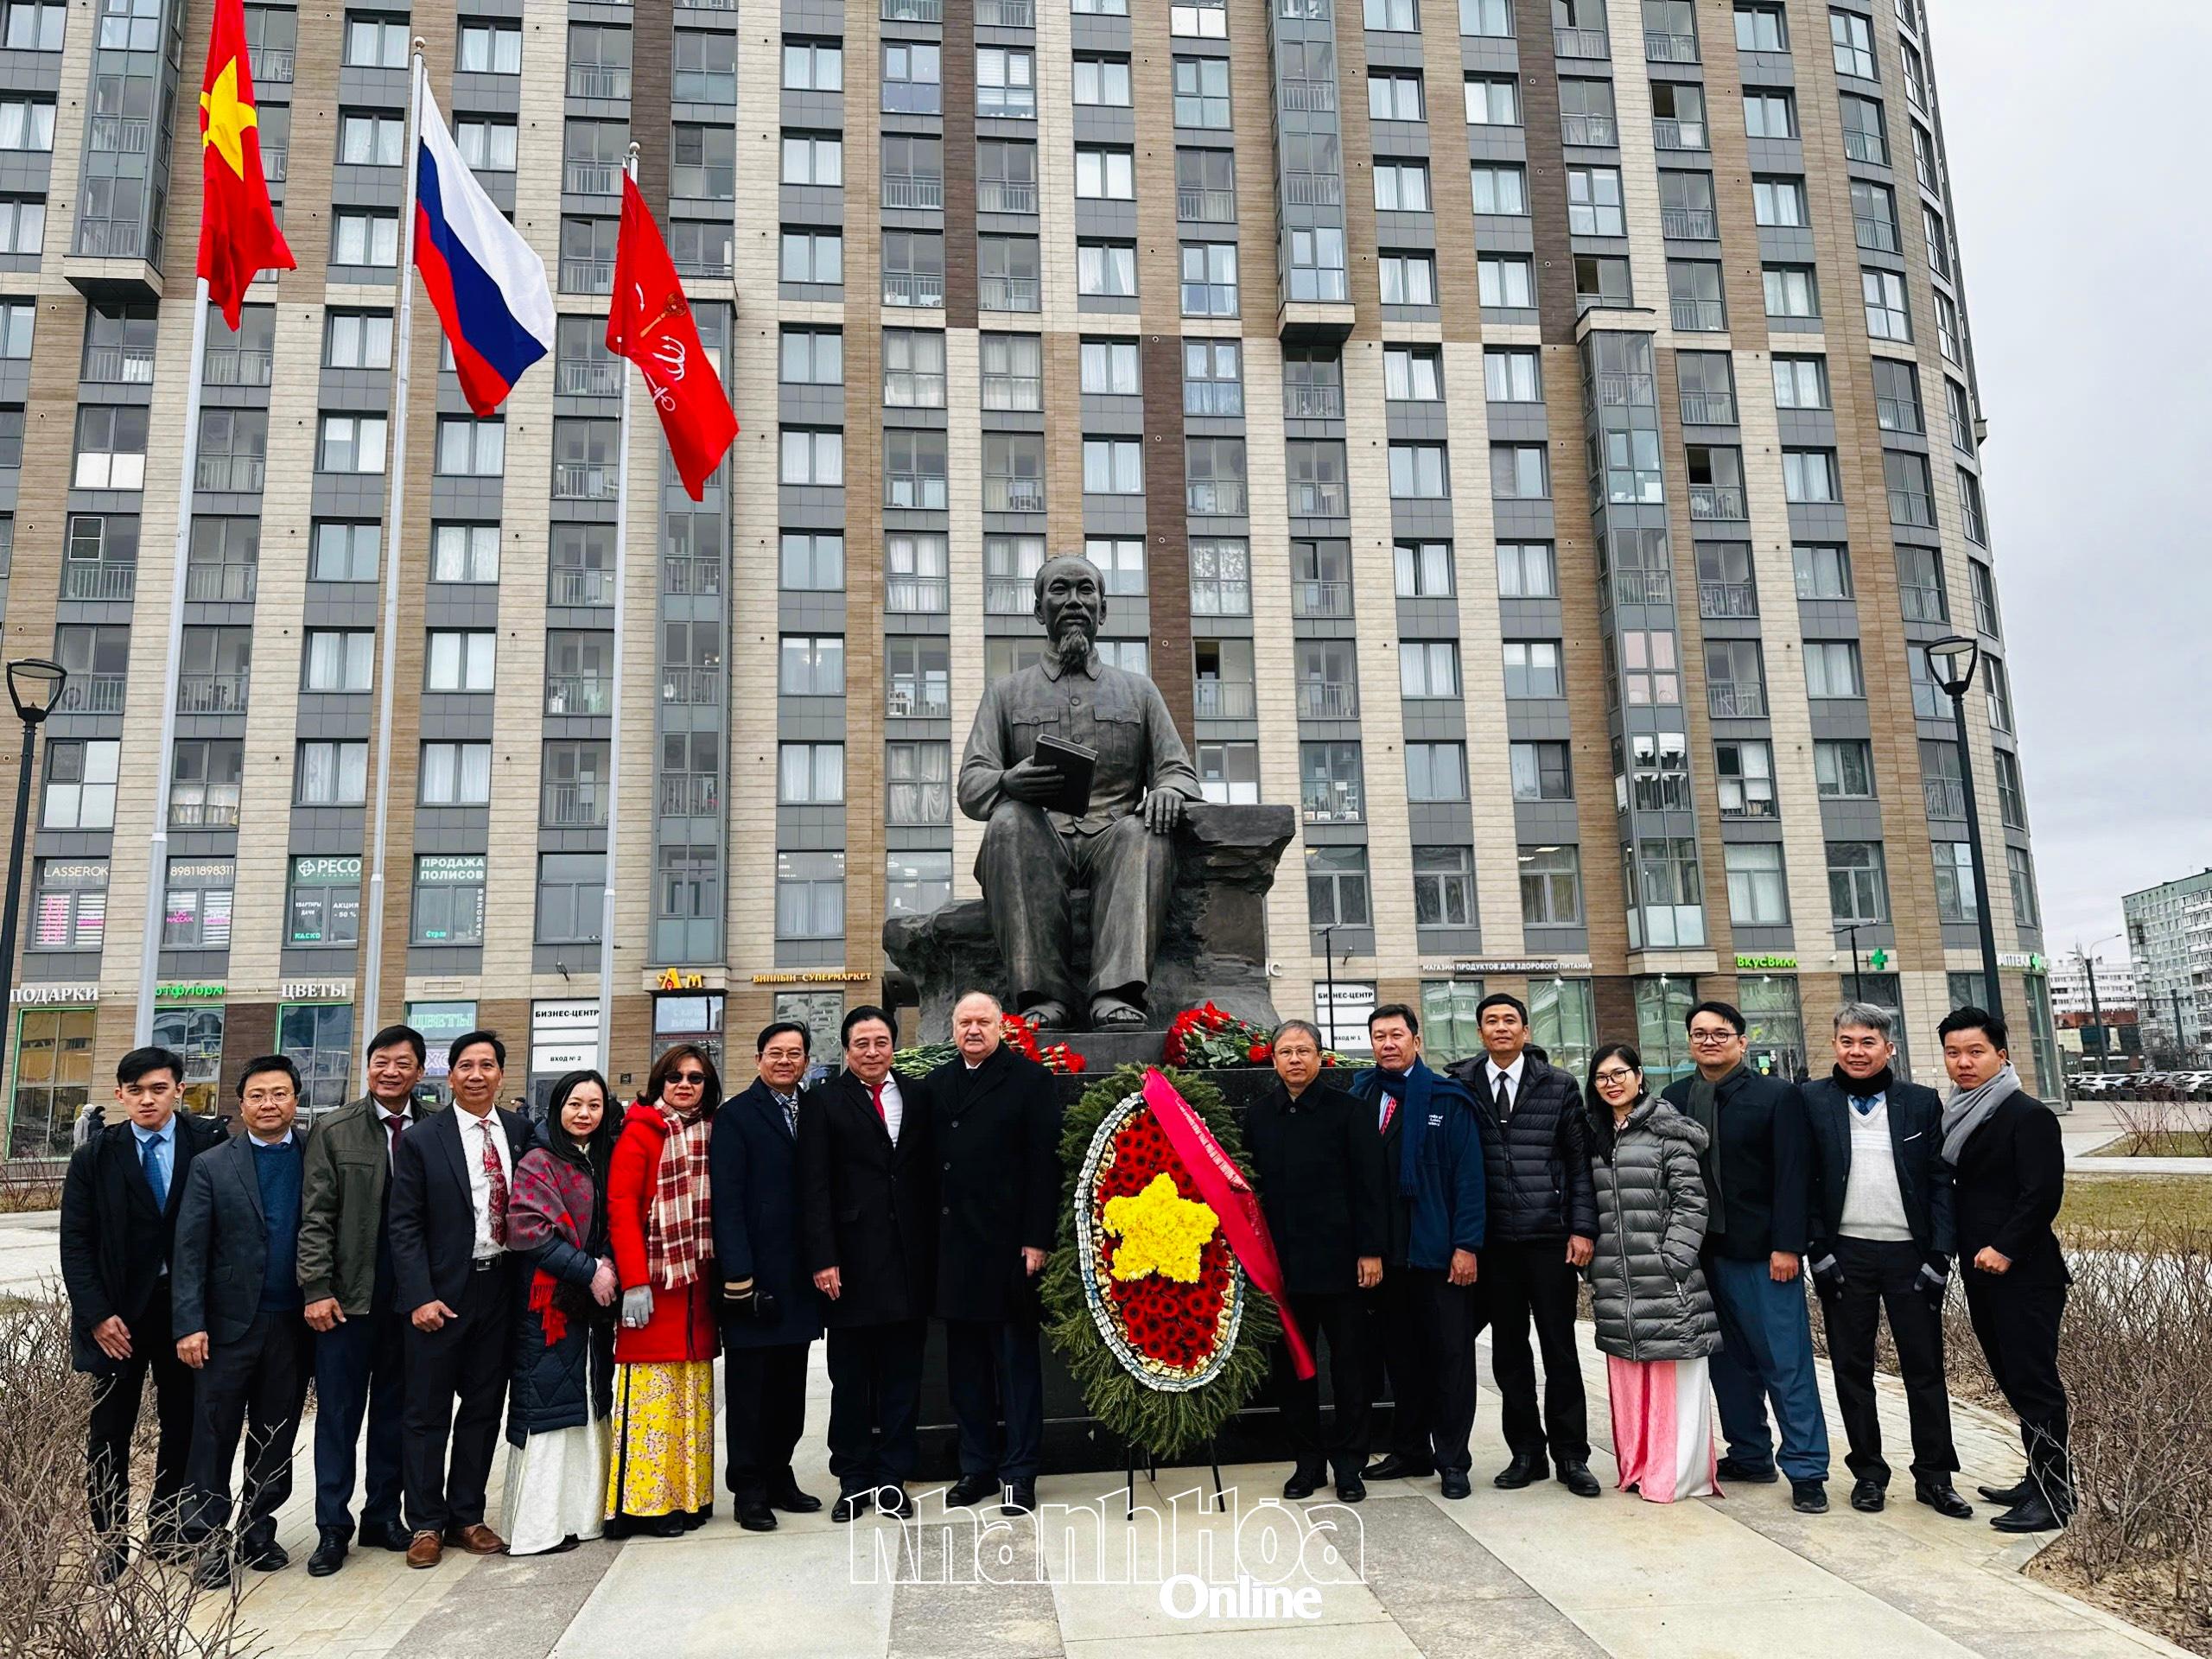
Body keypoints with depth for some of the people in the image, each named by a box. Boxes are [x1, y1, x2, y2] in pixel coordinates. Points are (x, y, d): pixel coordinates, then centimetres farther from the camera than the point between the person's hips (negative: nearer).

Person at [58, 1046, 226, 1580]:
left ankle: (167, 1528, 26)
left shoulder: (209, 1144, -5)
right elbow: (75, 1244, -1)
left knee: (182, 1425, 10)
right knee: (109, 1432, 7)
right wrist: (97, 1315, -9)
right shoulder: (95, 1156, -1)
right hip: (118, 1312, 0)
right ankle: (110, 1541, 20)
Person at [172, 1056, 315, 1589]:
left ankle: (257, 1532, 25)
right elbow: (189, 1252, -3)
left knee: (275, 1439, 11)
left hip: (293, 1324, 1)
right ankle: (211, 1540, 17)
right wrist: (190, 1325, -10)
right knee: (215, 1435, 5)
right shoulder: (211, 1166, 0)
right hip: (229, 1324, -1)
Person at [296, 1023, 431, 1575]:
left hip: (410, 1298, 2)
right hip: (347, 1297, -1)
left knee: (394, 1411, 11)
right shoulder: (334, 1132, 0)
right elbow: (315, 1217, -2)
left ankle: (383, 1517, 24)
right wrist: (317, 1290, -8)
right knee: (338, 1413, 4)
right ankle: (332, 1529, 16)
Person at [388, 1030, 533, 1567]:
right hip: (442, 1291, -3)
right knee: (428, 1412, 6)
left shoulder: (521, 1132, 3)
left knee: (484, 1407, 12)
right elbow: (405, 1226, -6)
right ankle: (425, 1524, 19)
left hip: (501, 1287, 3)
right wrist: (419, 1297, -12)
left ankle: (466, 1517, 24)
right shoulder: (420, 1140, -5)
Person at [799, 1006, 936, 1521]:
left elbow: (931, 1174, 8)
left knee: (902, 1376, 8)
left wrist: (933, 1250, 2)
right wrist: (823, 1259, -11)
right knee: (850, 1379, 7)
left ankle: (892, 1478, 20)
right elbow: (814, 1188, -3)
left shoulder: (918, 1095, 9)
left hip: (909, 1260, 2)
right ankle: (854, 1482, 20)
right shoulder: (825, 1102, 1)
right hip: (851, 1262, -2)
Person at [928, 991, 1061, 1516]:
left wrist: (1037, 1239, -13)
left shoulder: (1030, 1079, -3)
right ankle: (977, 1466, 24)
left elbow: (1044, 1162, -8)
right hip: (952, 1245, 5)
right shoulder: (937, 1083, 11)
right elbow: (928, 1161, 8)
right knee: (965, 1362, 12)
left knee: (1017, 1359, 5)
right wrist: (930, 1236, 2)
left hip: (1008, 1243, -5)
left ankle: (1018, 1472, 14)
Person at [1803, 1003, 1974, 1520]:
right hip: (1844, 1255, 0)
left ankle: (1934, 1476, 19)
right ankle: (1868, 1472, 19)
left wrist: (1939, 1255, -6)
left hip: (1910, 1254, 1)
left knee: (1925, 1367, 6)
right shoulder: (1813, 1101, 0)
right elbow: (1803, 1182, 0)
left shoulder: (1921, 1103, 3)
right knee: (1852, 1367, 7)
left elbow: (1940, 1182, 2)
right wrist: (1818, 1250, -7)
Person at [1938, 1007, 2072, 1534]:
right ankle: (2038, 1480, 24)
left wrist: (2004, 1248, -18)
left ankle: (2054, 1495, 4)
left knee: (2032, 1380, -4)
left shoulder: (2028, 1115, -11)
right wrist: (1963, 1251, 10)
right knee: (2013, 1379, 14)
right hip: (1981, 1273, 8)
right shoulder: (1958, 1116, 13)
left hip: (2023, 1273, -8)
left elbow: (2043, 1193, -16)